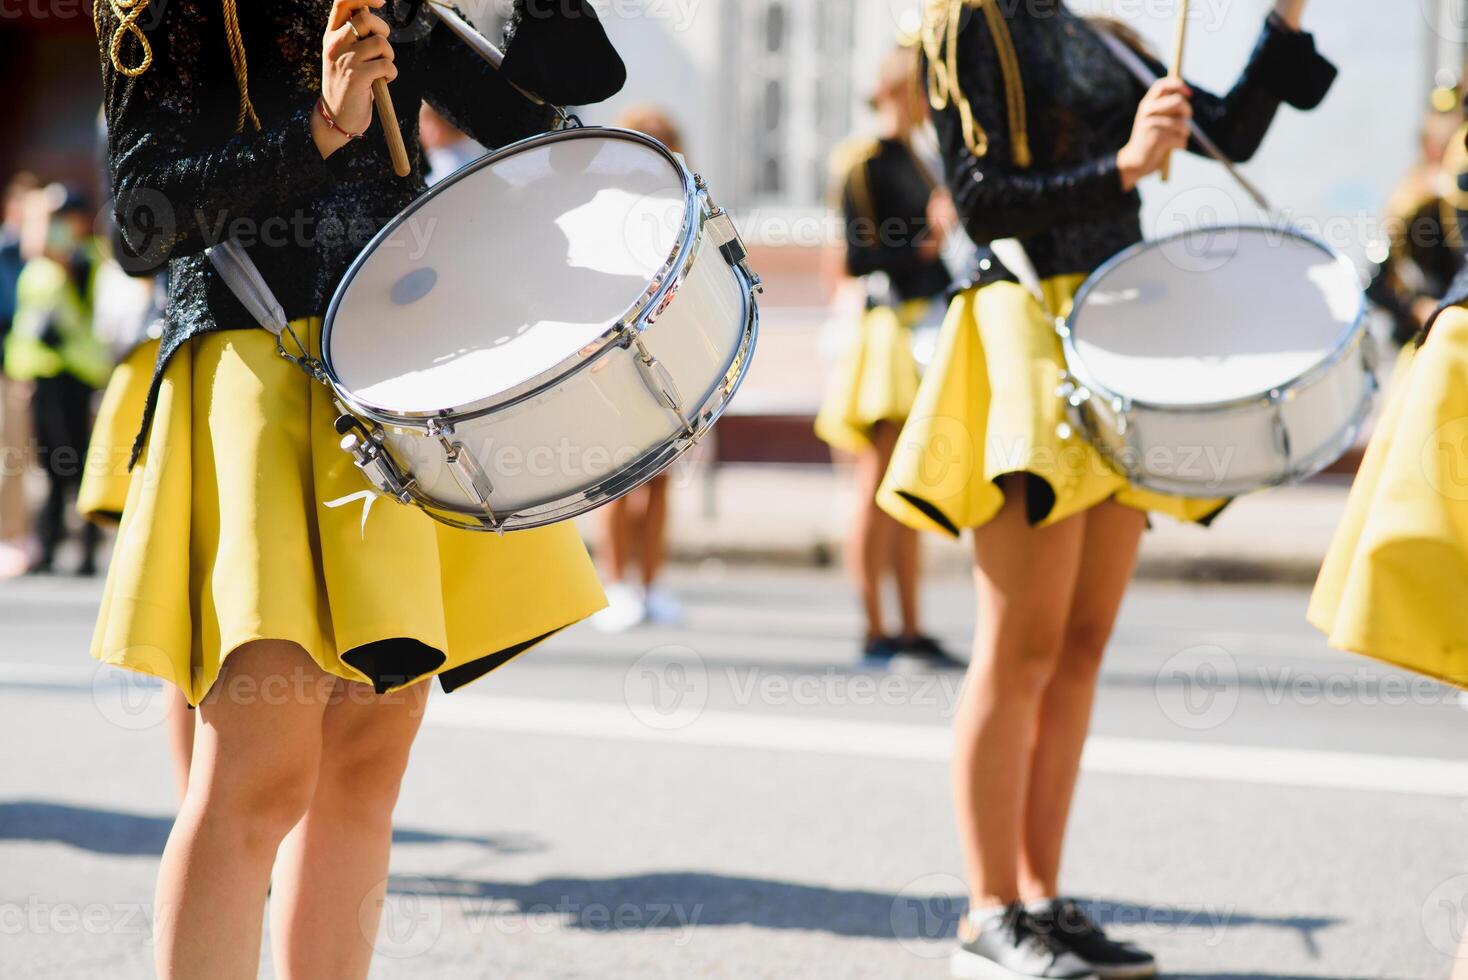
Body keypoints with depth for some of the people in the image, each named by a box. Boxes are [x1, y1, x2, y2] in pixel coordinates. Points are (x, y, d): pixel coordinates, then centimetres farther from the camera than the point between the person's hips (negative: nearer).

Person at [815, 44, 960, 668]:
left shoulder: (917, 163, 18)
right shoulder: (866, 164, -8)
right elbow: (858, 258, -15)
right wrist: (929, 244, -21)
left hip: (929, 328, 9)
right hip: (887, 330, -9)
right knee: (879, 486, -7)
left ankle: (910, 628, 13)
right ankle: (874, 630, -3)